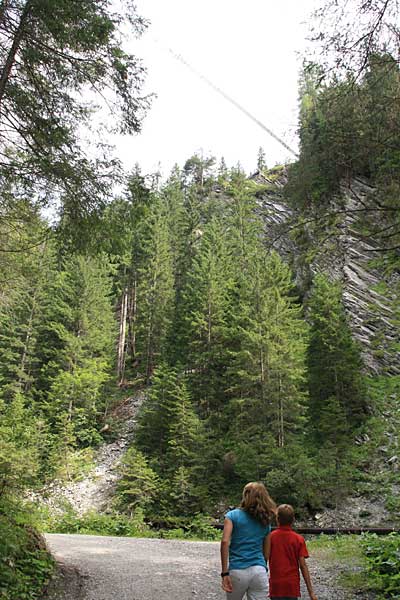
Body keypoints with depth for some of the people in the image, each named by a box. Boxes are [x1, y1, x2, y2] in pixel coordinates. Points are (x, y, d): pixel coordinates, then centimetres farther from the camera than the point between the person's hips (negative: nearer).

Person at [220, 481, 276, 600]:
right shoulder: (265, 522, 13)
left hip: (237, 571, -2)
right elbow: (266, 552, 16)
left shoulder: (233, 515, 1)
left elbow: (225, 541, -12)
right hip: (260, 571, 2)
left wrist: (224, 573, -12)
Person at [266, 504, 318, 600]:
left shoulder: (270, 536, -5)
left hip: (276, 586, -1)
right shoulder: (299, 539, -2)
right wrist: (311, 591, -2)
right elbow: (303, 565, -5)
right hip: (293, 586, 1)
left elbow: (265, 557, -15)